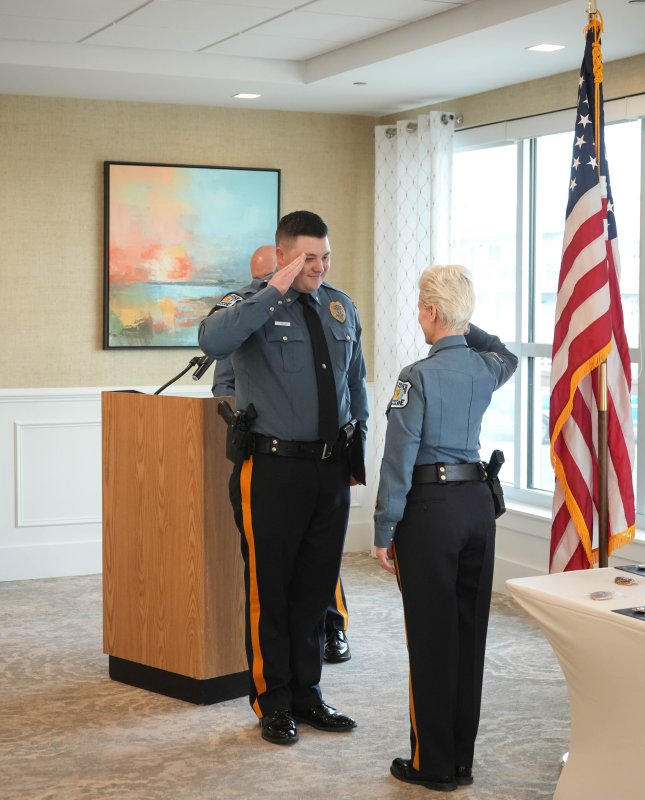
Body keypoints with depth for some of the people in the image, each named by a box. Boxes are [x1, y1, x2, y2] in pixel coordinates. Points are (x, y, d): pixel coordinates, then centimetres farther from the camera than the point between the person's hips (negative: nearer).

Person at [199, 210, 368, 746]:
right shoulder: (254, 303, -8)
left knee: (317, 587, 14)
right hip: (273, 467, -5)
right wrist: (276, 290, -27)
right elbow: (214, 340, -32)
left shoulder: (342, 307, 10)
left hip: (332, 467, 5)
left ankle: (307, 695, 29)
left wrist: (358, 449, 17)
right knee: (270, 590, 5)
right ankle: (273, 704, 20)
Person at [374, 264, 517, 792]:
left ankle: (433, 764, 10)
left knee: (431, 637, 2)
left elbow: (399, 458, -13)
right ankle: (462, 759, 21)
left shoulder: (418, 376, -13)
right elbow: (508, 357, 33)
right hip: (478, 503, 6)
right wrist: (465, 328, 21)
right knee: (469, 633, 12)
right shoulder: (486, 369, 5)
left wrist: (385, 531, -7)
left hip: (430, 509, -6)